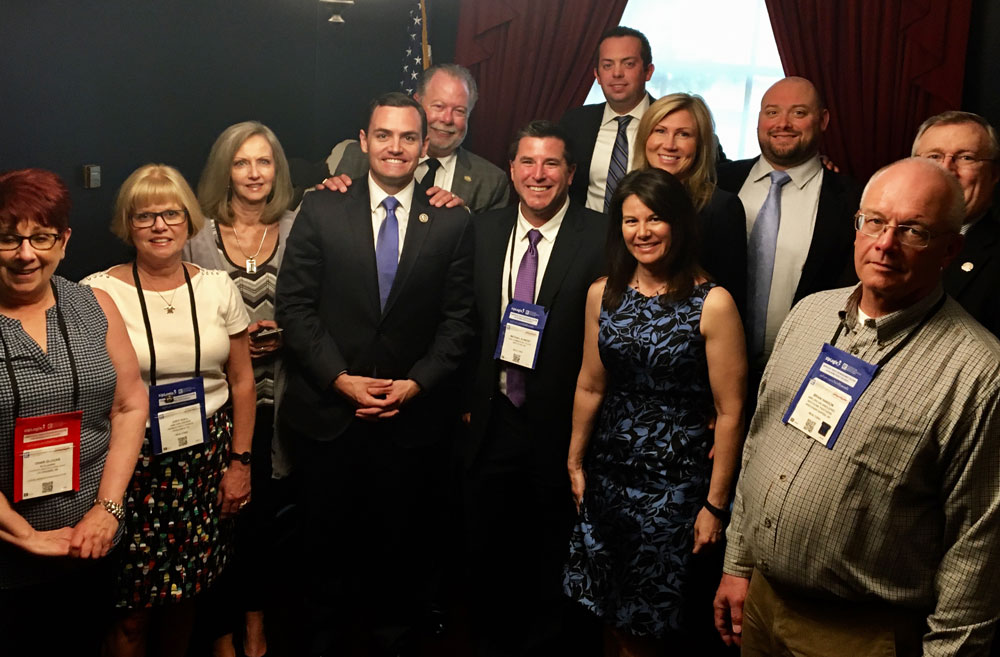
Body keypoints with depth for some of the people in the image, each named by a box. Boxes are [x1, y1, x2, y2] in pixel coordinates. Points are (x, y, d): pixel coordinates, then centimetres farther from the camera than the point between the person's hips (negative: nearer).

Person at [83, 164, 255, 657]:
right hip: (133, 463, -3)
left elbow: (241, 381, 9)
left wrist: (240, 460, 6)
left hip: (207, 458, 3)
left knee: (186, 591, 14)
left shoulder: (217, 287, 3)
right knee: (132, 611, 3)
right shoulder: (98, 293, -7)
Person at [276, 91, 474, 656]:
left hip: (414, 415, 0)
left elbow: (458, 319, 0)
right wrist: (341, 379, -12)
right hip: (329, 412, 0)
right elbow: (295, 305, -4)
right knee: (329, 540, 15)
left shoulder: (452, 223, 0)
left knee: (402, 542, 14)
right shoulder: (321, 212, -1)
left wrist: (417, 383, -11)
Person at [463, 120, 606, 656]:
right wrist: (468, 401, 4)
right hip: (492, 423, 4)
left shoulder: (602, 238, -11)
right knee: (487, 552, 19)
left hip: (560, 427, -4)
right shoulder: (484, 231, 4)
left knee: (550, 561, 15)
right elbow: (470, 322, 8)